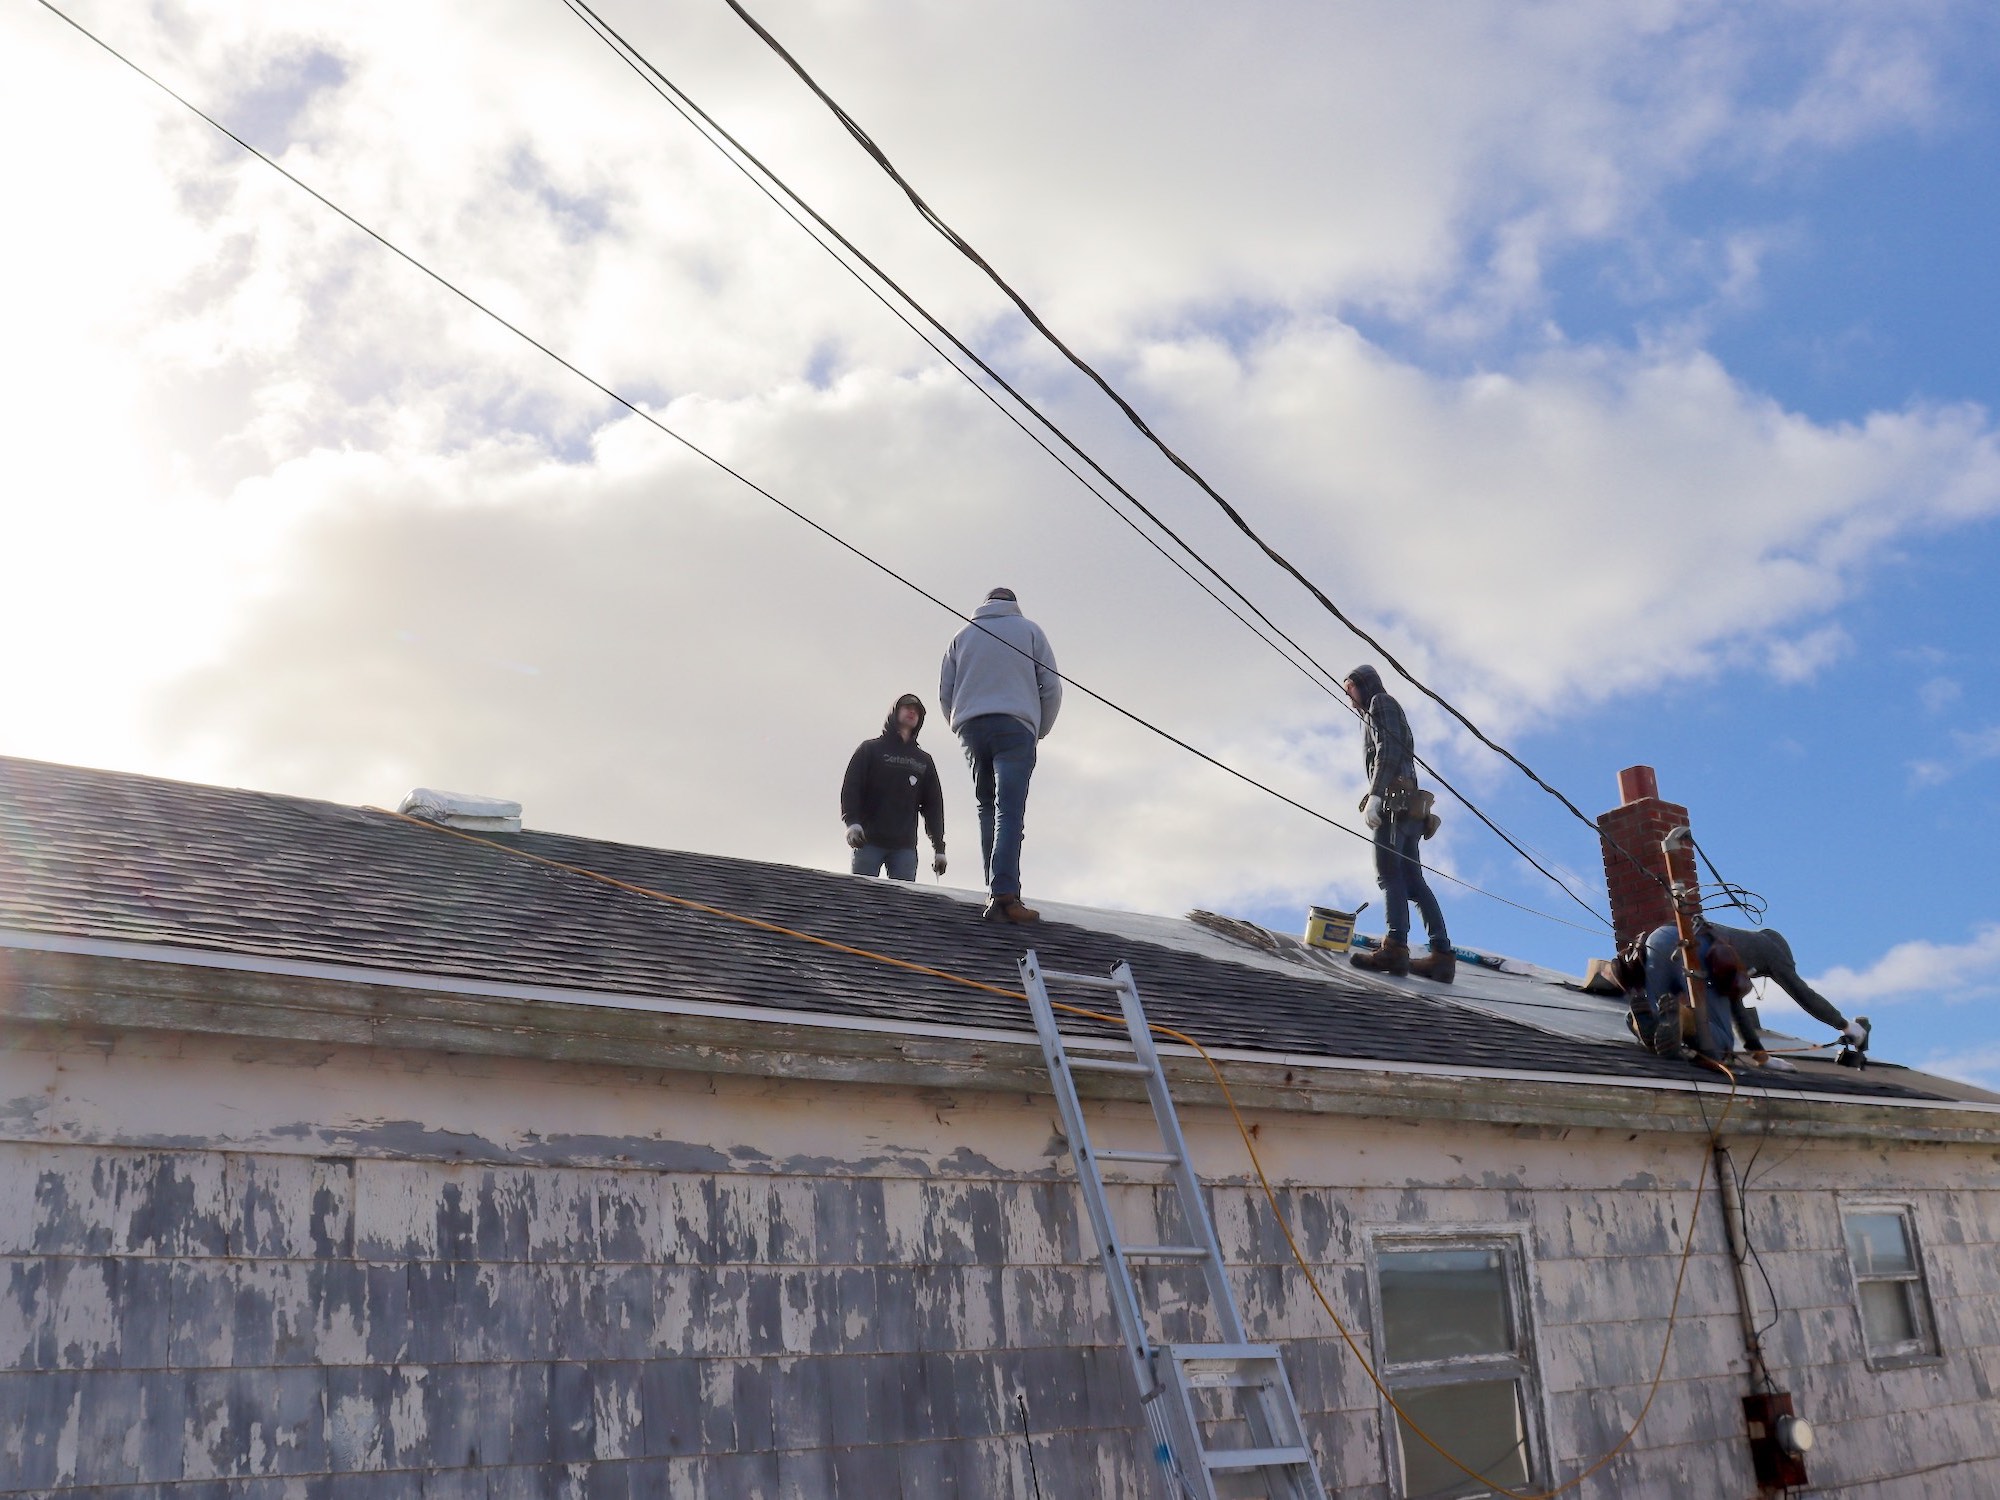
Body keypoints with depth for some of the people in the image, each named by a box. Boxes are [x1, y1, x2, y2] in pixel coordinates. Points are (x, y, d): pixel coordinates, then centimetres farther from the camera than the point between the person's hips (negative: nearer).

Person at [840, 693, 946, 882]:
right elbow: (851, 786, 0)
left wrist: (938, 847, 8)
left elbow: (933, 805, 16)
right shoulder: (870, 749, 12)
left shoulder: (924, 760, 21)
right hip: (869, 841, -2)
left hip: (905, 846, 3)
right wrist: (852, 821, -17)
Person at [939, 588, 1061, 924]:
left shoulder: (963, 635, 20)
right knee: (1009, 811, -13)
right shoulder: (1029, 630, 14)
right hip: (1015, 726, -3)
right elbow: (1051, 687, 8)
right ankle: (1004, 895, -27)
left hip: (971, 727, 3)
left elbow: (945, 694, 15)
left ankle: (997, 891, 3)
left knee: (987, 808, 13)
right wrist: (1039, 732, 18)